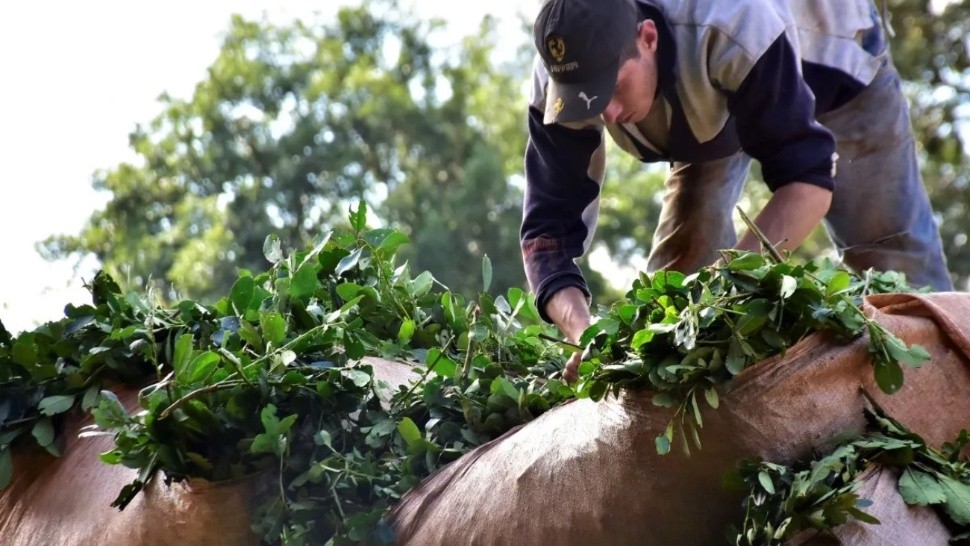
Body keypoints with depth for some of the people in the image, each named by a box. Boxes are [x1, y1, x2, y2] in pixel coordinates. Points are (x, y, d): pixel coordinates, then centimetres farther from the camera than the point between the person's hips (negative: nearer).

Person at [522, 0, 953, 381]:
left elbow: (808, 177, -45)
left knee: (896, 264, -11)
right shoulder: (561, 79, -33)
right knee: (680, 259, -10)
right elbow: (548, 225, -32)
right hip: (713, 113, 4)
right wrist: (583, 332, -50)